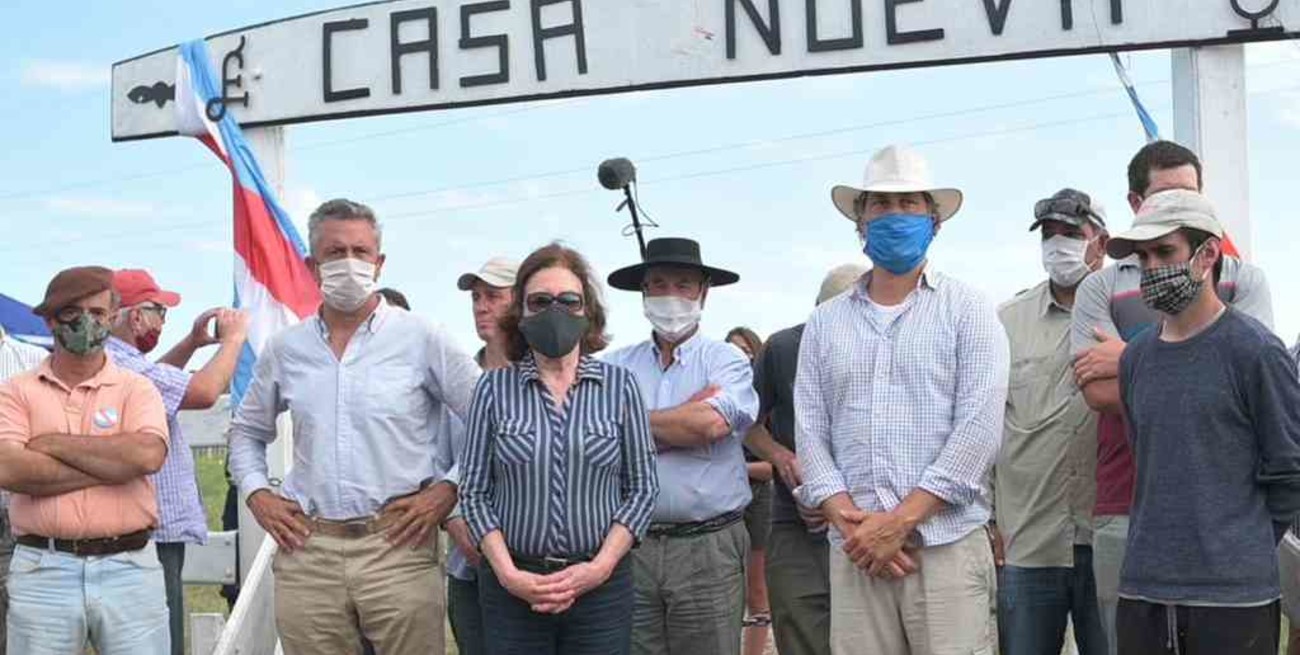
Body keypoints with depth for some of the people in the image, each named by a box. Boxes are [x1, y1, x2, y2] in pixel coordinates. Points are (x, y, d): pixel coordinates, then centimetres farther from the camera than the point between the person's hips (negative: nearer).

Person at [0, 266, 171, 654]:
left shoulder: (136, 389, 8)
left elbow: (148, 455, -12)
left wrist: (54, 444, -7)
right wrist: (112, 466, -9)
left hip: (128, 567, 0)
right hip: (43, 571, 0)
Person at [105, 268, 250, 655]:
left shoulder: (111, 360, 13)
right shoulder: (120, 365, -20)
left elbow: (158, 380, 34)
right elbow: (205, 391, -25)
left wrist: (191, 344, 20)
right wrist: (233, 337, -8)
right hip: (149, 536, -11)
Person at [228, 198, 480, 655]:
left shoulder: (420, 339, -1)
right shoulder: (284, 350, 11)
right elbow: (247, 431, 25)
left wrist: (447, 488, -6)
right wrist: (256, 494, 10)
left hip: (397, 544, -3)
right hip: (306, 549, 3)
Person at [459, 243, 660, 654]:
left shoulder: (620, 386, 3)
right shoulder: (494, 387, 2)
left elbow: (643, 487, 3)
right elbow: (474, 492, 3)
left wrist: (600, 567, -8)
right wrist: (508, 573, -8)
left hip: (601, 585, 0)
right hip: (513, 585, 0)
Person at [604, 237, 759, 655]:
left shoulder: (725, 360, 3)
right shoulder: (617, 366, 10)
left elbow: (713, 423, -16)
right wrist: (688, 417, -9)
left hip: (708, 546, -2)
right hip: (631, 543, 2)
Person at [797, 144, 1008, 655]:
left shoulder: (967, 311, 4)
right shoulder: (825, 323, 14)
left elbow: (979, 430, -6)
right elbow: (810, 433, 9)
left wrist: (899, 521, -11)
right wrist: (849, 520, -7)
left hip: (948, 546, -3)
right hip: (854, 554, 3)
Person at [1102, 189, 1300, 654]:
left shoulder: (1255, 350, -6)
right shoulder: (1135, 357, 10)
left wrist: (1244, 546, 4)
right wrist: (1165, 544, 12)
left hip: (1234, 593, -5)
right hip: (1142, 588, 5)